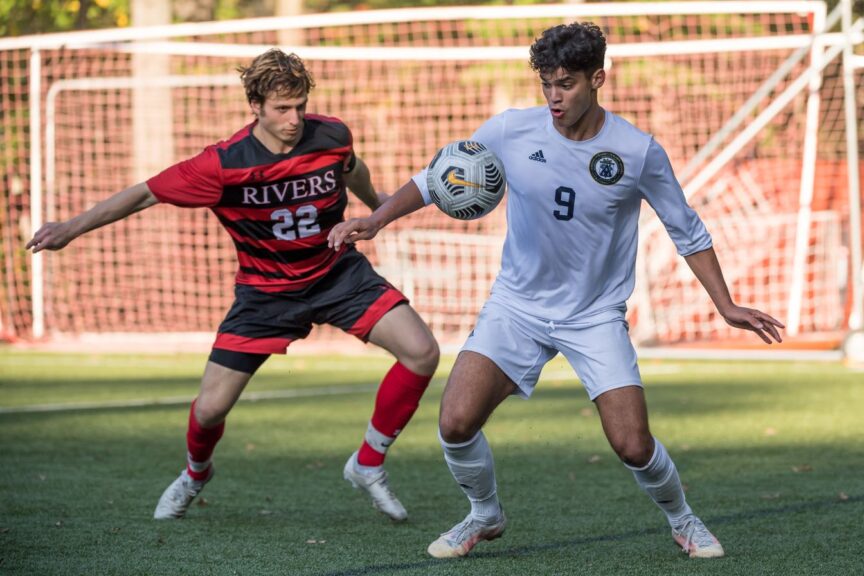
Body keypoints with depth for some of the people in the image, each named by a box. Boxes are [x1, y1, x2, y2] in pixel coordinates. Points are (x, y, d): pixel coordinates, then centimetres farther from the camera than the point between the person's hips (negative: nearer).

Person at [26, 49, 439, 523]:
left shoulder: (332, 136, -14)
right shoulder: (223, 165, -23)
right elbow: (144, 194, -15)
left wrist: (376, 204, 32)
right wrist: (71, 228, -18)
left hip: (337, 274, 2)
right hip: (265, 290, -2)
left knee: (422, 353, -17)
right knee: (210, 408, -5)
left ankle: (368, 466, 2)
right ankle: (195, 473, 33)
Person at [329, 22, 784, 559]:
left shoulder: (639, 151, -11)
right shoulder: (510, 131, -10)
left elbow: (688, 231, 2)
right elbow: (437, 179, 0)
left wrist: (726, 304, -1)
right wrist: (377, 219, -15)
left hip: (597, 317, -1)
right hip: (518, 306, 1)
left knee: (633, 445, -11)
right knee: (456, 422, -16)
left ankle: (681, 519, 23)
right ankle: (486, 515, 16)